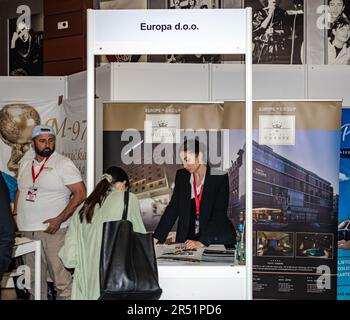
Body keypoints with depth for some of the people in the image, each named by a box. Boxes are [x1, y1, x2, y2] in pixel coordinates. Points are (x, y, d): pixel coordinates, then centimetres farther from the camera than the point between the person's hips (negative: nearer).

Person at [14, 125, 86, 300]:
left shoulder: (63, 164, -6)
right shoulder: (25, 163, 12)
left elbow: (80, 193, -12)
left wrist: (59, 219, -17)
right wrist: (15, 216, 12)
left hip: (52, 230, -6)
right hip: (26, 231, 6)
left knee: (61, 278, -6)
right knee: (34, 279, 16)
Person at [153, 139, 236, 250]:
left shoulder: (220, 177, -8)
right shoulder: (181, 176, 6)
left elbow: (219, 213, -13)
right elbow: (173, 208, 5)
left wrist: (202, 242, -22)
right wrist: (156, 238, -4)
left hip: (218, 240, -3)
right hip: (188, 239, 3)